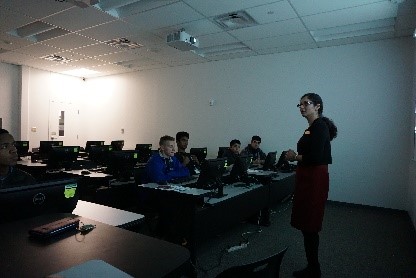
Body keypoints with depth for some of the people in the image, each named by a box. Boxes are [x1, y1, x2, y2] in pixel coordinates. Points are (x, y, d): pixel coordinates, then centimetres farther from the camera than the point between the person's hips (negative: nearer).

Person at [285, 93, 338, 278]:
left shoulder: (320, 126, -13)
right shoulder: (312, 128, 15)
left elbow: (315, 157, -23)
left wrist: (295, 157, -9)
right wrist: (295, 156, 5)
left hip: (314, 180, -10)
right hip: (308, 179, 10)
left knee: (309, 227, 1)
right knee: (307, 225, 16)